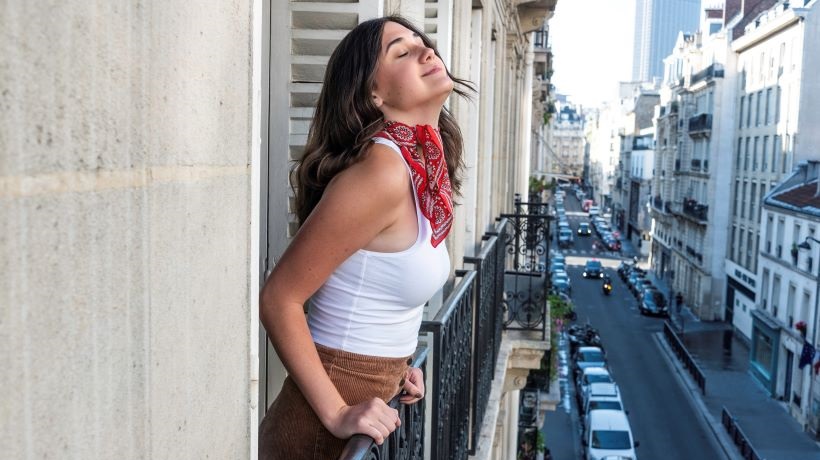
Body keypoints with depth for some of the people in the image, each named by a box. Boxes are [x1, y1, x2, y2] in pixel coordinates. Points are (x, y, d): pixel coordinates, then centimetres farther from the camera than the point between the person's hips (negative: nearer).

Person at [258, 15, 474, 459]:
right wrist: (337, 416, -21)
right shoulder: (382, 172, -24)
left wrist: (390, 364, 10)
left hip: (370, 398, 8)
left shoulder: (426, 167, 1)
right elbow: (278, 299, -22)